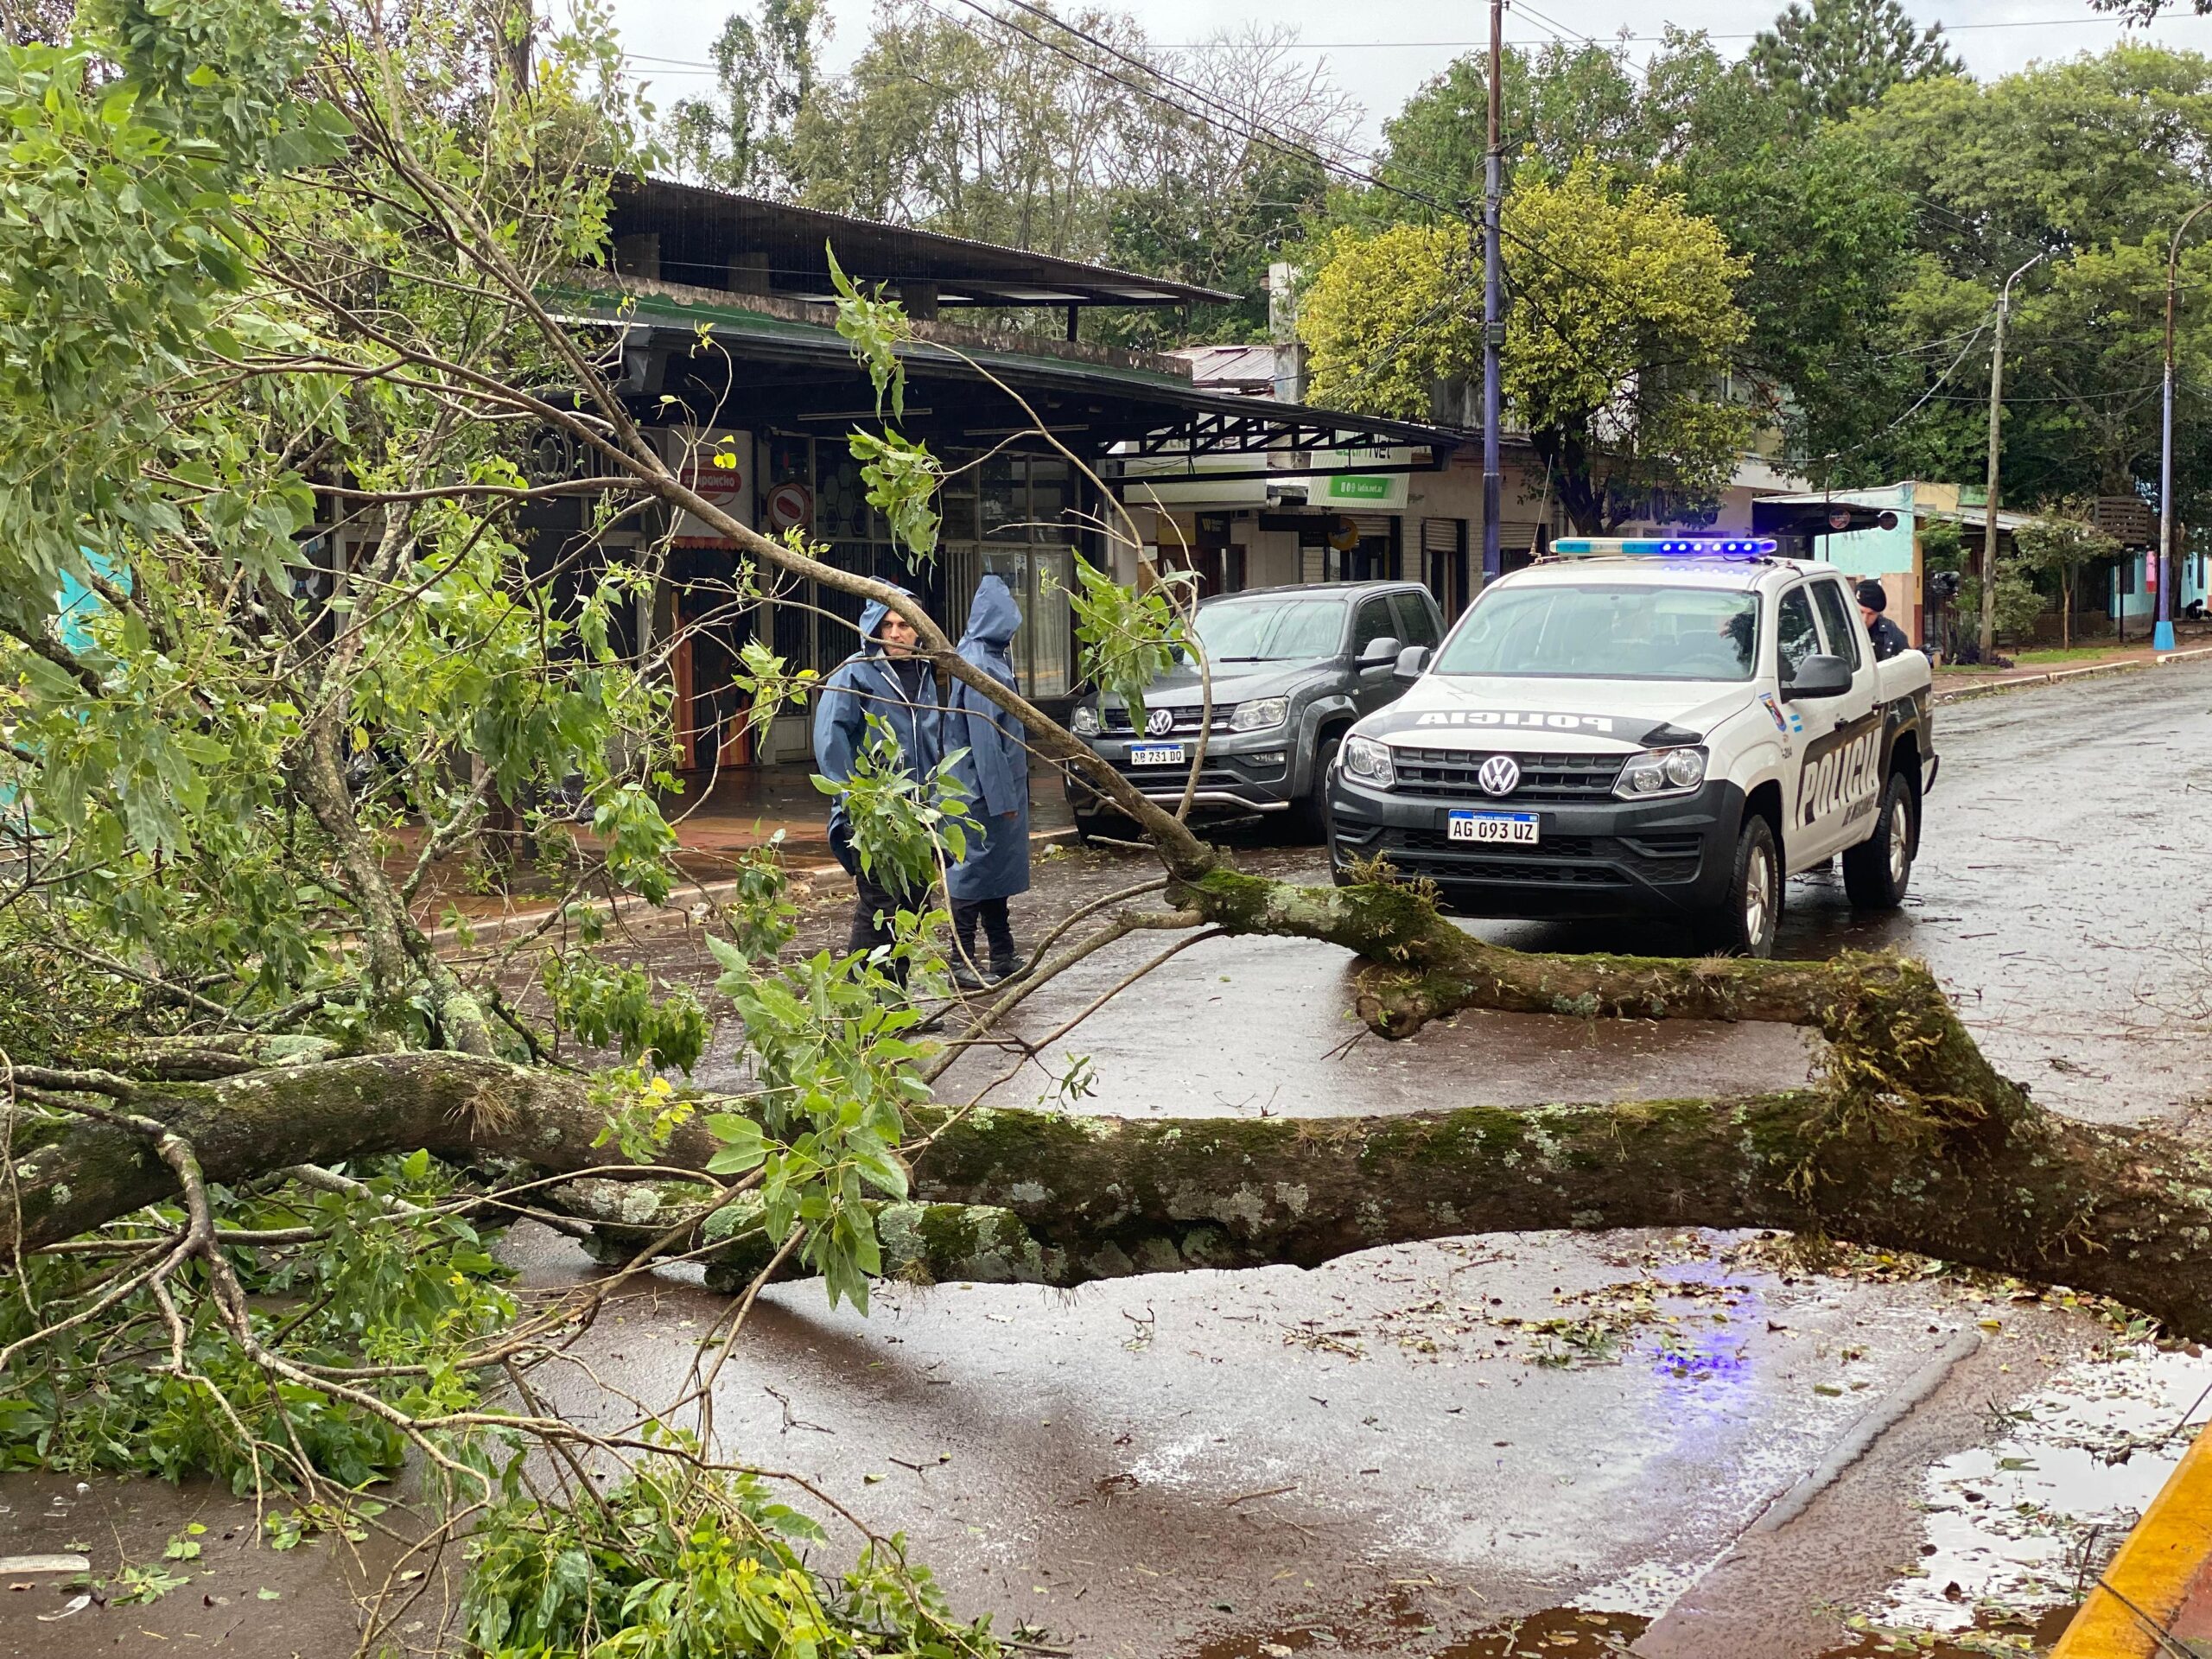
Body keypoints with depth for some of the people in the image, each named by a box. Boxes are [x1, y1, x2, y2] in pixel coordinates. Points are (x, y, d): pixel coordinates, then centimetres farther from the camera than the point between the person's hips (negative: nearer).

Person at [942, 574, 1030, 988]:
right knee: (976, 869, -5)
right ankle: (963, 964, 0)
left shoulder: (990, 659, 13)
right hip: (984, 790, -10)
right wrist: (1002, 796, -21)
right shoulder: (980, 666, -18)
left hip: (997, 787, 10)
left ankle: (1003, 956, 21)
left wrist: (1010, 791, 18)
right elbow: (983, 738, -22)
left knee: (996, 867, 14)